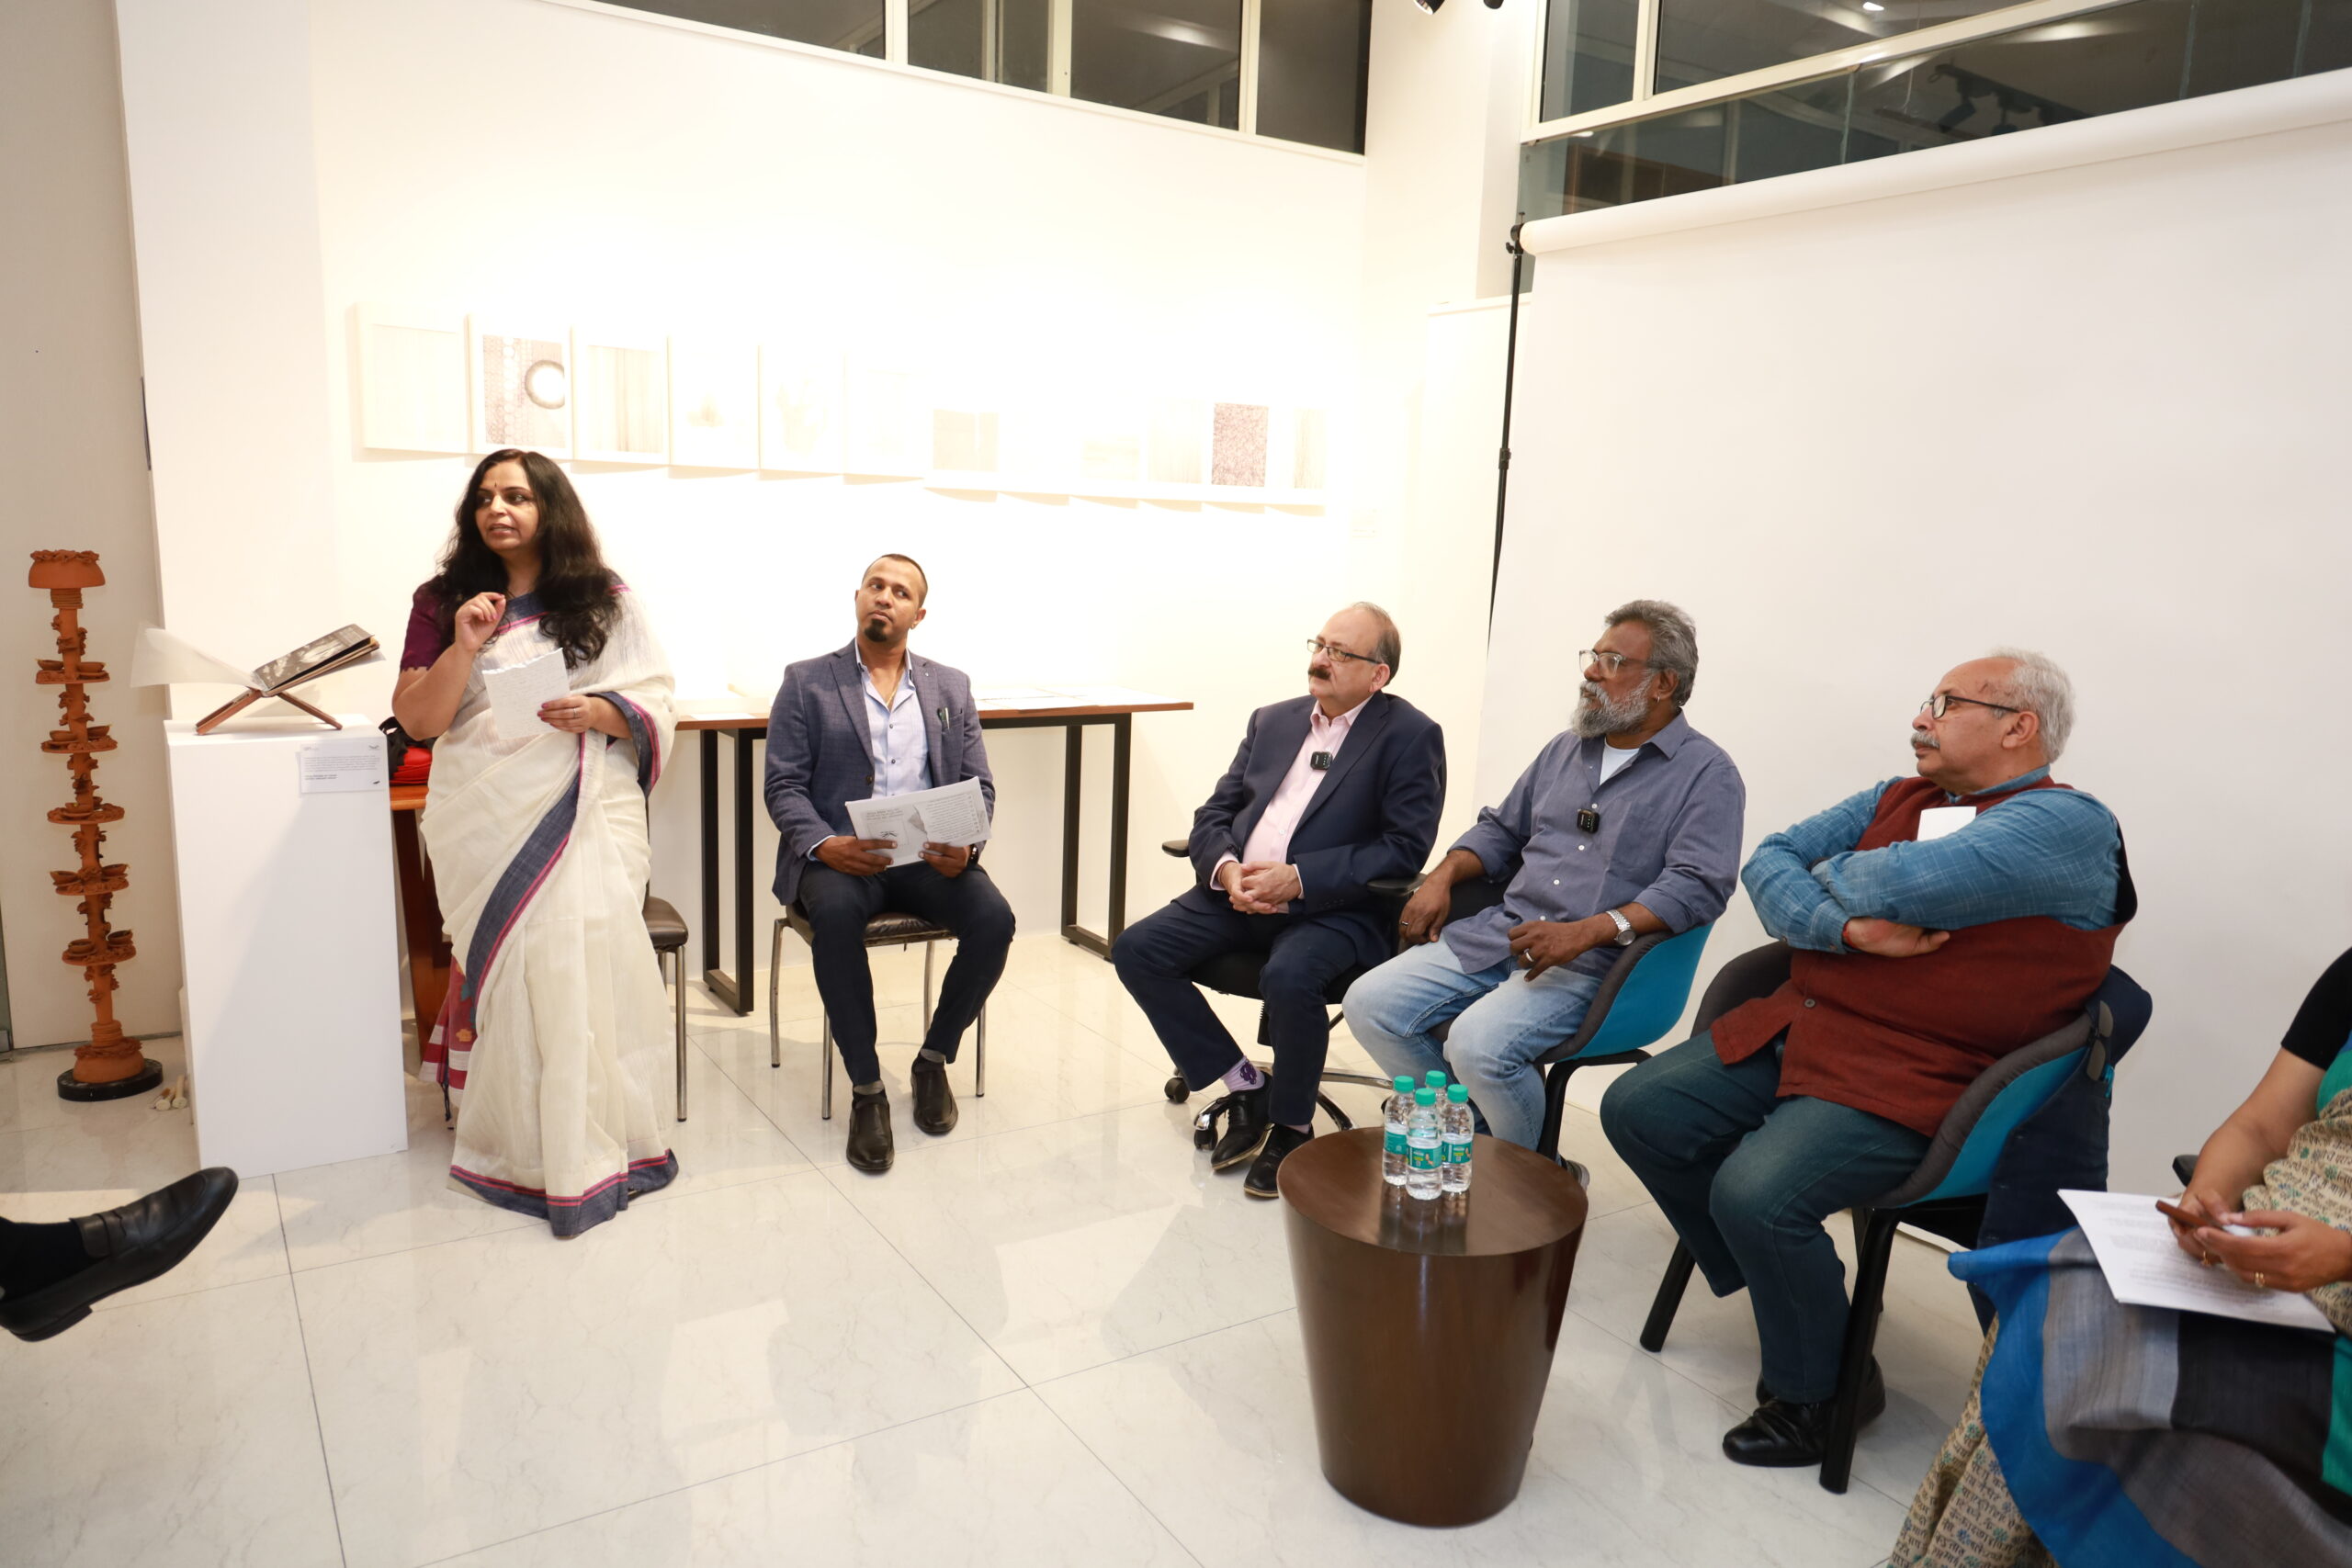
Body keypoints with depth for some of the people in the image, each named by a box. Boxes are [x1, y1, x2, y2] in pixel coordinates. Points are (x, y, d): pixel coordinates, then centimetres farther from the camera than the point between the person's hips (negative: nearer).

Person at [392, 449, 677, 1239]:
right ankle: (528, 1150, -3)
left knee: (583, 949, -16)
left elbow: (655, 707, 6)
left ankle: (590, 1143, -7)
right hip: (486, 814, 1)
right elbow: (416, 718, 4)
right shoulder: (444, 602, 12)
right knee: (518, 958, -13)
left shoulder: (605, 600, 10)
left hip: (586, 807, -1)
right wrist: (463, 648, -10)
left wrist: (599, 712, -14)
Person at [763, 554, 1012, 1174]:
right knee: (836, 912, -36)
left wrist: (965, 844, -11)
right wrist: (824, 845, -20)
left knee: (994, 918, -26)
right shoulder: (807, 682, 8)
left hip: (928, 855, 3)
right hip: (838, 853, -2)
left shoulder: (951, 687, 16)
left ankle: (934, 1059, -1)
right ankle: (866, 1088, -20)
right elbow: (784, 785, 1)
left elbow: (979, 785, 11)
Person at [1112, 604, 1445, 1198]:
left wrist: (1298, 879, -19)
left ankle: (1291, 1128, -7)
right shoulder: (1273, 721, 16)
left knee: (1289, 977, -35)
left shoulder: (1410, 736, -2)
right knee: (1136, 950, -12)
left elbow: (1406, 847, -11)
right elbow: (1213, 815, 14)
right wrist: (1227, 869, -9)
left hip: (1336, 908, -6)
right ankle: (1244, 1088, 2)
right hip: (1239, 895, 6)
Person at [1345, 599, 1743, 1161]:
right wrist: (1441, 879, 7)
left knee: (1479, 1042, -31)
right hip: (1500, 932, 7)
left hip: (1595, 963, -7)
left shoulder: (1707, 774, -3)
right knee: (1371, 1003, -8)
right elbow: (1500, 829, 27)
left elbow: (1697, 886, -16)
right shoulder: (1566, 749, 19)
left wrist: (1586, 932, -26)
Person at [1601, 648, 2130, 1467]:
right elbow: (1771, 859, 6)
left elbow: (1901, 883, -24)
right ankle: (1776, 1283, 18)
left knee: (1755, 1192, -27)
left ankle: (1814, 1394, 2)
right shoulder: (1900, 798, 15)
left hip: (1906, 1082, -8)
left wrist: (1836, 875, -1)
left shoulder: (2069, 826, -10)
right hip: (1795, 1030, 9)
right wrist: (1850, 928, -14)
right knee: (1636, 1110, 1)